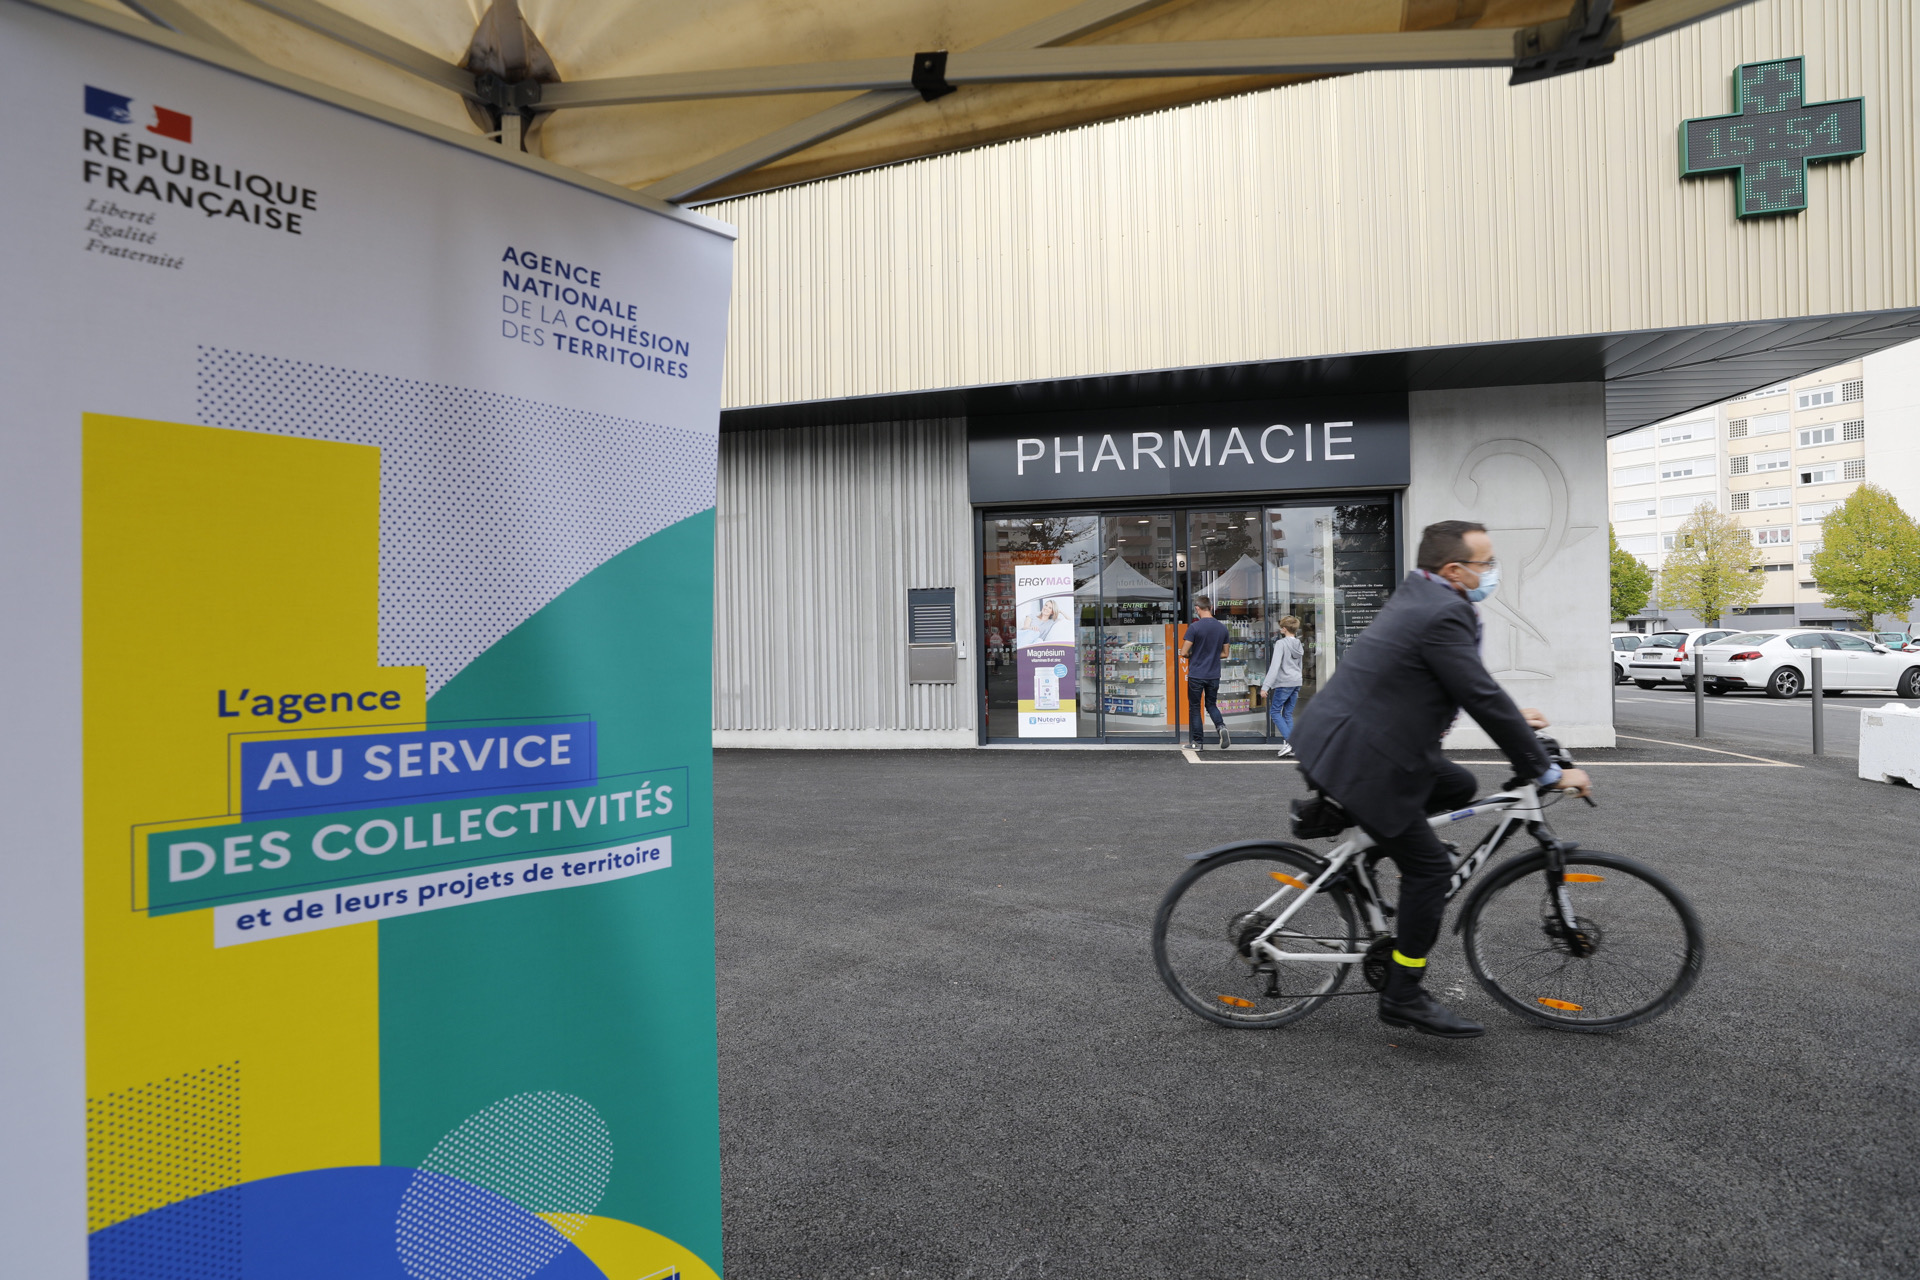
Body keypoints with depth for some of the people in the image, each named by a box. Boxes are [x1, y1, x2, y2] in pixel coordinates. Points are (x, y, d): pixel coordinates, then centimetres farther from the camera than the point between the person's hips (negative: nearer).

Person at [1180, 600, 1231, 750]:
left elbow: (1183, 653, -13)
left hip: (1196, 674, -4)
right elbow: (1225, 653, 12)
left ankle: (1198, 742, 9)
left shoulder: (1194, 627, -13)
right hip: (1214, 675, 4)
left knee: (1194, 708, 7)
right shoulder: (1222, 627, 4)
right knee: (1211, 705, 18)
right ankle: (1221, 727, -8)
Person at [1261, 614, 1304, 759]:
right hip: (1297, 682, 7)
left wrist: (1266, 685, -20)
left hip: (1284, 683, -7)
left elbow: (1275, 665, -19)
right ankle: (1291, 747, 7)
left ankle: (1287, 741, -13)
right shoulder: (1299, 645, 12)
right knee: (1288, 713, 11)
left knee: (1275, 712, 1)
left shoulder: (1281, 643, -12)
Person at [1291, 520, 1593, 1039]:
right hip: (1353, 756, -10)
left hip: (1342, 738, 10)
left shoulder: (1423, 597, 13)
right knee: (1430, 866, -2)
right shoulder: (1441, 615, -19)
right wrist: (1549, 773, -10)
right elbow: (1482, 699, -19)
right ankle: (1403, 998, 8)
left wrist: (1513, 717, 26)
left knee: (1459, 787, 20)